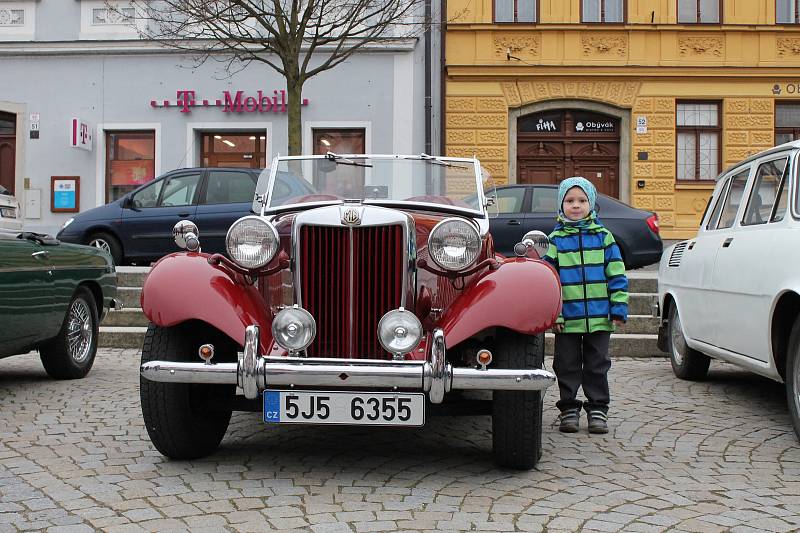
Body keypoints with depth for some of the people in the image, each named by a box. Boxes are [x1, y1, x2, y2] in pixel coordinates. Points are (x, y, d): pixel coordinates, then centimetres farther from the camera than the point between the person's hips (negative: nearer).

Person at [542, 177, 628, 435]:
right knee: (568, 365, 7)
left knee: (597, 365, 8)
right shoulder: (556, 239, 2)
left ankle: (598, 409, 18)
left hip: (599, 316, 0)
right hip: (567, 318, 0)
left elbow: (616, 275, 4)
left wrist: (619, 308, -2)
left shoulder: (603, 236, 5)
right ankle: (569, 409, 18)